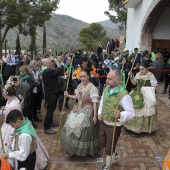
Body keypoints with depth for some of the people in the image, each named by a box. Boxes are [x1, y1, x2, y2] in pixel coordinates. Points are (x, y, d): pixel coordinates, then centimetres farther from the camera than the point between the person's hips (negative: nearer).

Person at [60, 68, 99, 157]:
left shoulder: (92, 88, -20)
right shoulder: (79, 85, 3)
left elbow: (94, 103, -20)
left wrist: (95, 116, -20)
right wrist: (68, 95, 5)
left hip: (87, 112, -8)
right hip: (77, 110, 8)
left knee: (84, 131, 0)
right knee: (72, 128, 14)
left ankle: (84, 150, 22)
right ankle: (71, 149, 33)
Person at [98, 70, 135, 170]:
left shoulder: (124, 95, -27)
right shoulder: (107, 89, -3)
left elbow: (131, 113, -26)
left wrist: (120, 115, -45)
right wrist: (100, 113, -3)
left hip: (114, 126, -7)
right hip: (103, 123, 7)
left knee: (109, 147, 12)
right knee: (102, 144, 23)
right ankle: (115, 157, 51)